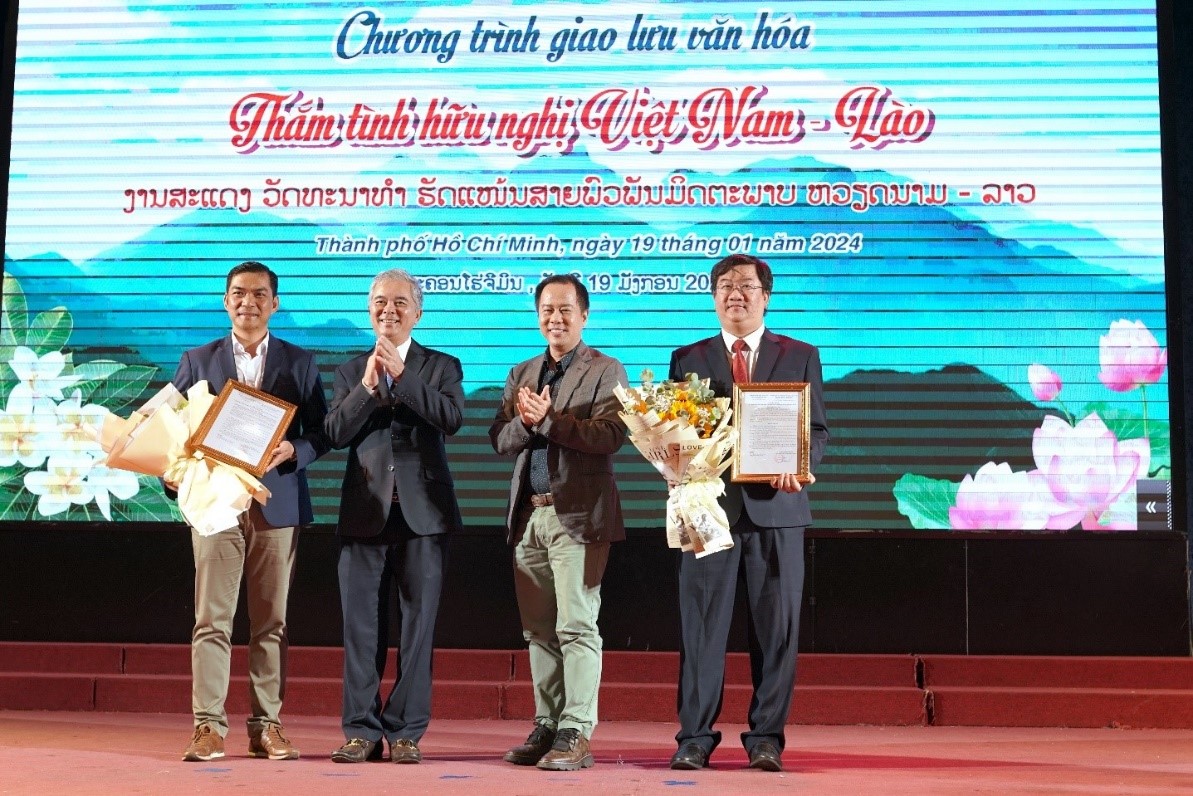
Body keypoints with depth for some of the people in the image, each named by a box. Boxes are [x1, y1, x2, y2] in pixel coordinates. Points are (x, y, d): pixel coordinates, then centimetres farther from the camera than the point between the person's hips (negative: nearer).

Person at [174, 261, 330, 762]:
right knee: (212, 618, -3)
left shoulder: (300, 364, 10)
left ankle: (267, 726, 8)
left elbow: (321, 433, 7)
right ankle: (208, 726, 0)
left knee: (271, 622, 3)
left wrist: (293, 451, -13)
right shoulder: (198, 360, 11)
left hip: (277, 504, 0)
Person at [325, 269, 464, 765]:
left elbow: (451, 418, -12)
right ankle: (362, 730, 12)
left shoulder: (442, 367, 8)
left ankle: (406, 731, 11)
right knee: (361, 627, 3)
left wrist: (400, 375, -16)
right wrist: (368, 385, -13)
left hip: (423, 514, -1)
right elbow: (335, 434, -1)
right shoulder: (351, 370, 13)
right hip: (365, 513, 2)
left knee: (417, 625, 2)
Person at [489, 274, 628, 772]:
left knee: (576, 627, -7)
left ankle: (576, 735, -4)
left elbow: (609, 436, -13)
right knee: (539, 632, 9)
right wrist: (525, 420, -10)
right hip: (528, 516, 6)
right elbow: (501, 441, 10)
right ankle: (546, 728, 16)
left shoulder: (606, 371, 1)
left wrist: (548, 418, -19)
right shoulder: (521, 374, 18)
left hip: (578, 515, -6)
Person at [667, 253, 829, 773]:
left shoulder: (801, 357, 11)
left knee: (776, 627, 2)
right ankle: (695, 737, 7)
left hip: (776, 506, 0)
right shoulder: (688, 358, 13)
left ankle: (766, 738, 11)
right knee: (701, 625, 0)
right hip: (709, 505, 0)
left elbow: (818, 430, 7)